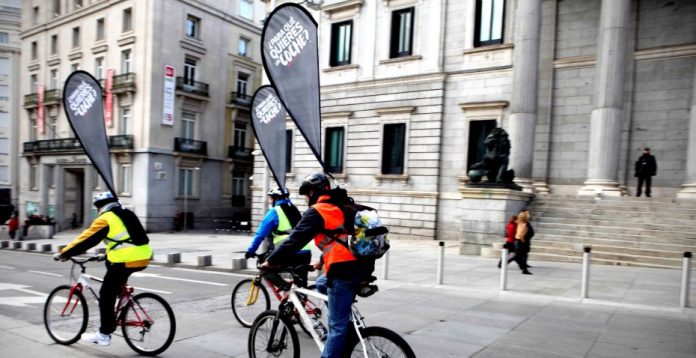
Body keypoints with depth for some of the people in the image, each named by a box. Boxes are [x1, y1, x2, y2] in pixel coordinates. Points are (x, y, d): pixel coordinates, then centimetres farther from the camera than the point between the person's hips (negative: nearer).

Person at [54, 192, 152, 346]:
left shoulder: (105, 219, -3)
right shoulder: (127, 214, 21)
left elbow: (86, 239, -2)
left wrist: (63, 254, 8)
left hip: (126, 262, -8)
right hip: (143, 258, 8)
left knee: (106, 296, 5)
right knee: (110, 262, 33)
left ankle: (104, 334, 11)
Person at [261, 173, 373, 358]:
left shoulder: (317, 211, -2)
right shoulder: (344, 208, 23)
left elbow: (295, 239, -7)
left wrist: (272, 261, 2)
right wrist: (323, 261, 37)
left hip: (343, 270, -8)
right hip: (361, 267, 8)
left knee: (337, 325, -3)